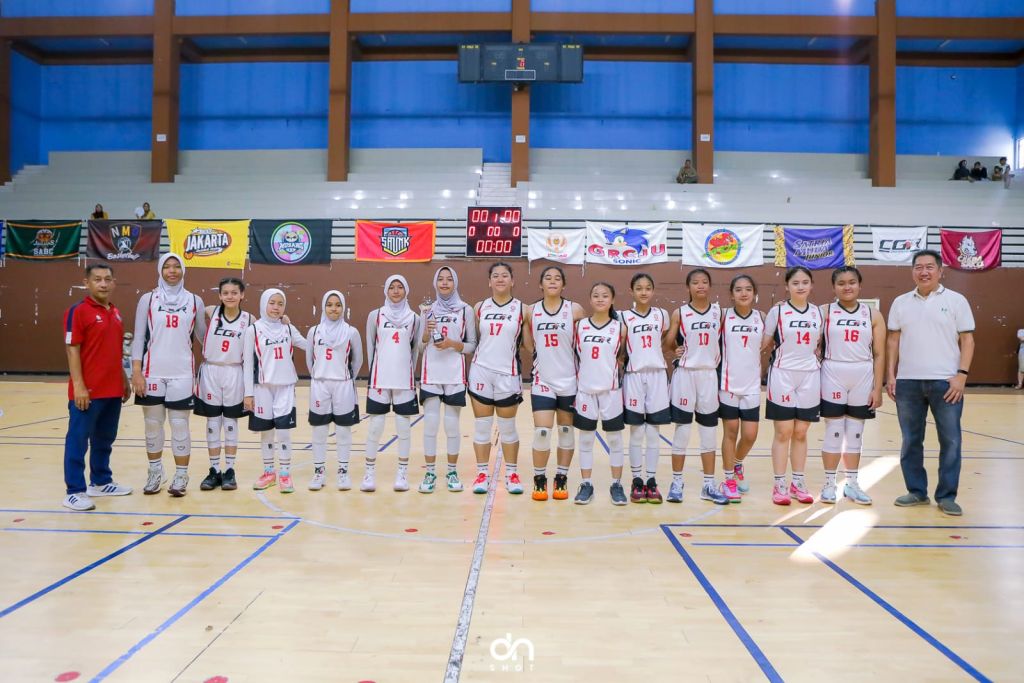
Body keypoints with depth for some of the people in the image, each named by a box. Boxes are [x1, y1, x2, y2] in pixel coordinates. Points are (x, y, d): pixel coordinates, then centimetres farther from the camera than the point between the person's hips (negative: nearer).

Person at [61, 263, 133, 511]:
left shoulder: (115, 313, 14)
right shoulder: (78, 311, -8)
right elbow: (72, 350, -12)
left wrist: (124, 380, 18)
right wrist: (79, 386, -17)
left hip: (113, 390, 7)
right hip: (87, 391, -7)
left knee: (105, 439, 15)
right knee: (78, 440, 0)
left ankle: (101, 482, 27)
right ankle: (74, 491, 6)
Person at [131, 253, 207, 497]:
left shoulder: (194, 301, 6)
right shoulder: (148, 299, 4)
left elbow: (202, 335, 15)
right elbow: (139, 338, 2)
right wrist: (136, 372, -5)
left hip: (182, 373, 0)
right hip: (152, 372, 0)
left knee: (180, 425, 1)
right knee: (152, 424, 8)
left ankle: (181, 475, 11)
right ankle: (155, 472, 23)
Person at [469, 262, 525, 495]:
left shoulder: (521, 309, -1)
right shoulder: (479, 308, 6)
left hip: (508, 375, -2)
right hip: (481, 372, 2)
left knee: (508, 428, 8)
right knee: (481, 426, 6)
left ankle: (512, 473, 20)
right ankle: (481, 473, 17)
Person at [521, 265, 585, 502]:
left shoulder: (575, 310, -4)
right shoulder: (530, 311, 2)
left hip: (569, 381, 0)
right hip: (542, 381, 0)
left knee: (566, 430, 9)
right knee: (541, 432, -6)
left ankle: (561, 479, 22)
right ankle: (539, 480, 11)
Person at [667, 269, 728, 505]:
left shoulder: (718, 312, 5)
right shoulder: (679, 313, -2)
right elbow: (667, 343, -2)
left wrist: (718, 358, -1)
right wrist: (674, 352, -18)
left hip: (709, 375, 3)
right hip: (685, 374, -3)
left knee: (709, 430, 7)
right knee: (682, 429, 2)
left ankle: (709, 485, 16)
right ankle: (676, 482, 14)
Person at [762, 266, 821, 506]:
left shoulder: (817, 312, 8)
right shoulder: (777, 311, -2)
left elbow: (818, 345, 18)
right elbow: (764, 344, 3)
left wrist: (812, 356, 6)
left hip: (809, 376, 3)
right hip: (783, 375, -3)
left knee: (801, 432, 8)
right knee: (783, 432, -1)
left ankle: (798, 482, 18)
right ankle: (779, 484, 7)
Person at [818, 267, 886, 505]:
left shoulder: (873, 315, 5)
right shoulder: (825, 312, -1)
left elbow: (879, 354, 4)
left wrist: (877, 388, -1)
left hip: (862, 378, 2)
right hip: (832, 377, -2)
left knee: (855, 434, 8)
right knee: (833, 432, 2)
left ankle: (851, 484, 18)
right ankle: (829, 483, 12)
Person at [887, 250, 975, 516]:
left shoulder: (956, 300, 2)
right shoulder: (900, 302, 9)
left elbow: (967, 339, 0)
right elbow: (894, 340, 10)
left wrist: (962, 374, -10)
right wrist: (891, 375, 4)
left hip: (946, 381, -2)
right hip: (908, 381, 3)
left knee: (950, 441, 1)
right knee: (910, 440, 8)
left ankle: (946, 496, 11)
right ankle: (916, 491, 19)